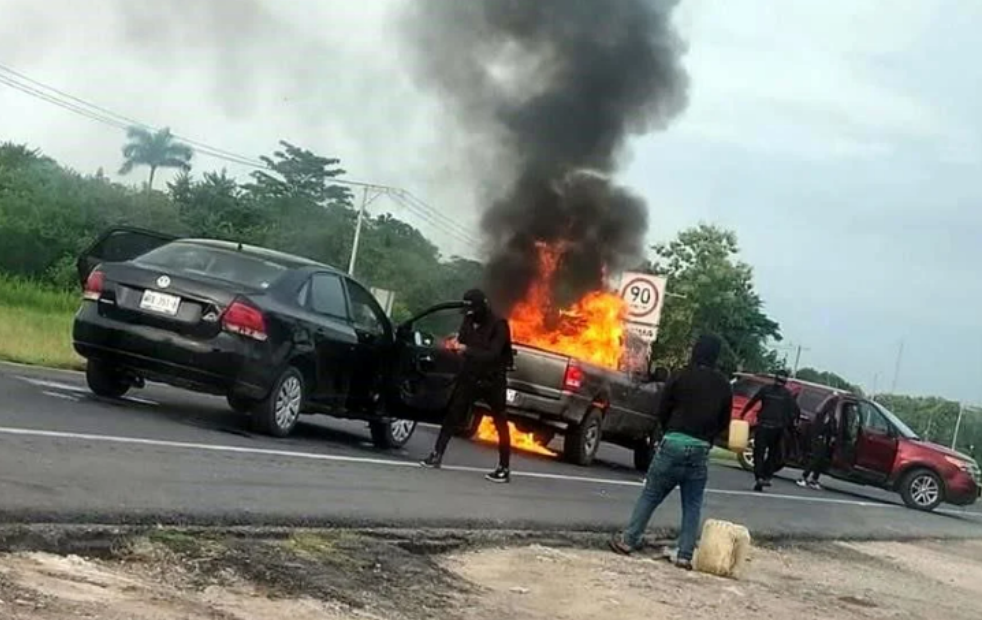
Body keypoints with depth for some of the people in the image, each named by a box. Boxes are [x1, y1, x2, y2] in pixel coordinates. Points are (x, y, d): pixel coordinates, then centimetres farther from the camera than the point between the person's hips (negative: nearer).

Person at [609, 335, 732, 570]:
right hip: (701, 449, 2)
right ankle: (685, 555, 3)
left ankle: (628, 540, 9)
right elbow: (724, 422, 11)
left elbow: (662, 411, 3)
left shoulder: (681, 377, -2)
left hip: (674, 443, -2)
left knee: (650, 495, 8)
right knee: (692, 505, 8)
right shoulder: (724, 386, 7)